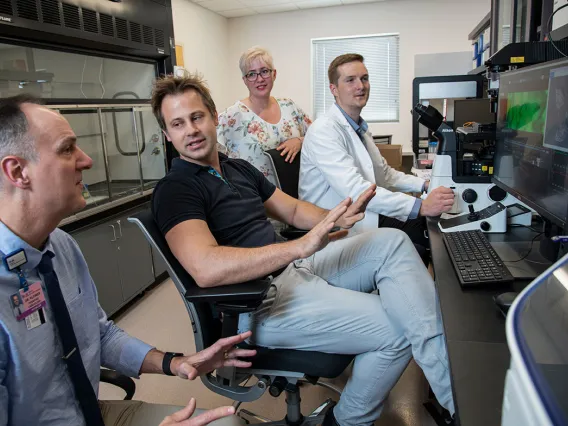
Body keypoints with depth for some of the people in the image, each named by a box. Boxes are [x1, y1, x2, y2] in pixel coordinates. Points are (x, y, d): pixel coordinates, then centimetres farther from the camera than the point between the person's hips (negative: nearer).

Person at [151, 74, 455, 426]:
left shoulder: (240, 168, 15)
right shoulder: (174, 190, -11)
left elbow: (294, 211, 18)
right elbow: (206, 269, -29)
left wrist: (335, 219, -3)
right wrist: (301, 246, -31)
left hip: (295, 266, 8)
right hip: (259, 302, -8)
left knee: (392, 242, -5)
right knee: (397, 330, -14)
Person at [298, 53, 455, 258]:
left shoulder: (359, 127, 13)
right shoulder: (324, 131, -18)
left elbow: (384, 174, 21)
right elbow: (354, 189, -31)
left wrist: (425, 185, 6)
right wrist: (421, 206, -35)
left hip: (367, 216, 9)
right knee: (415, 253, -22)